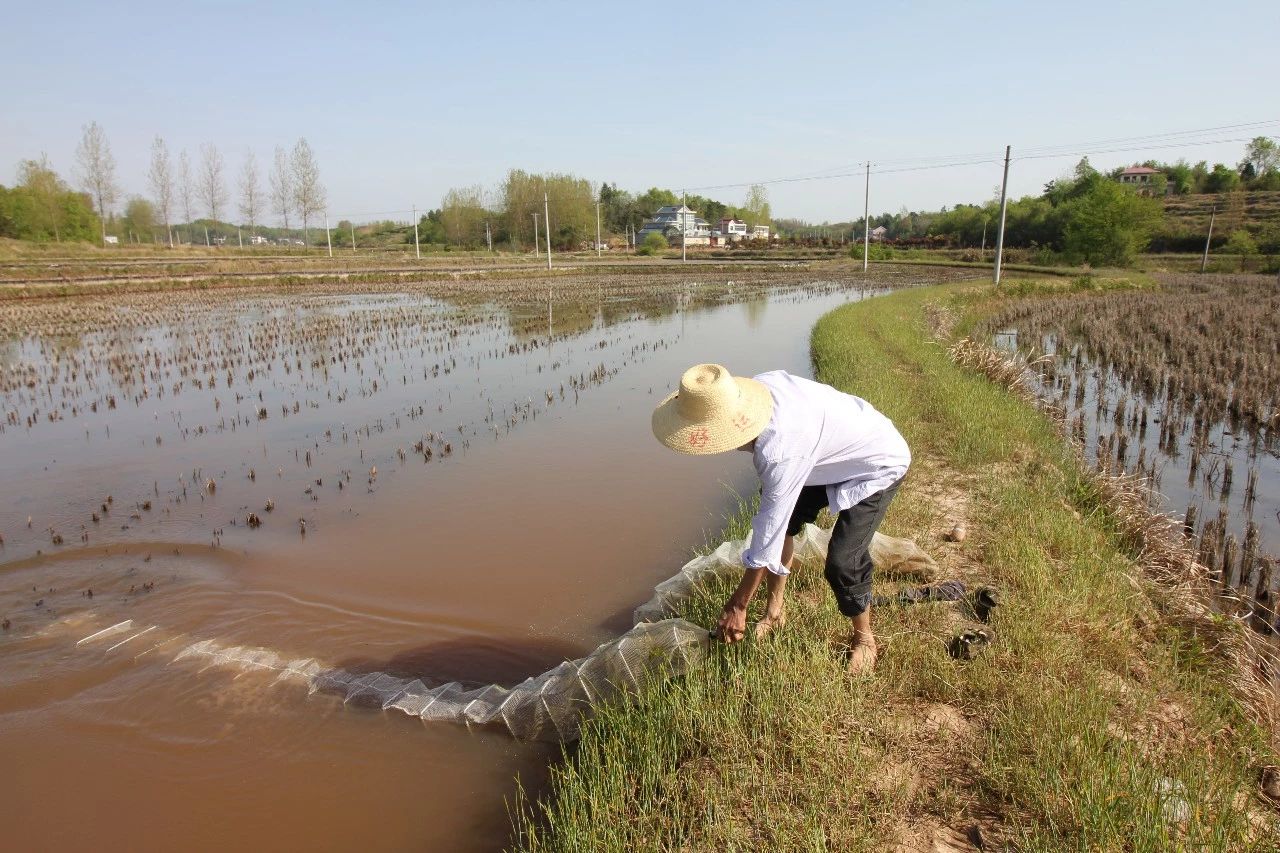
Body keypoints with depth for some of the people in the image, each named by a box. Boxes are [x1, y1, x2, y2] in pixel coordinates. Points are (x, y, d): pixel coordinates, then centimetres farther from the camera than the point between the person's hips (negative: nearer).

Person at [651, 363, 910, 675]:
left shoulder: (780, 453, -41)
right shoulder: (760, 383, -21)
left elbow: (767, 535, -32)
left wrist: (737, 606, -20)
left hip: (878, 467, -8)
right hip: (841, 447, 8)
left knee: (842, 562, -15)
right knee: (781, 521, 3)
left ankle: (863, 638, 13)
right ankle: (775, 611, 19)